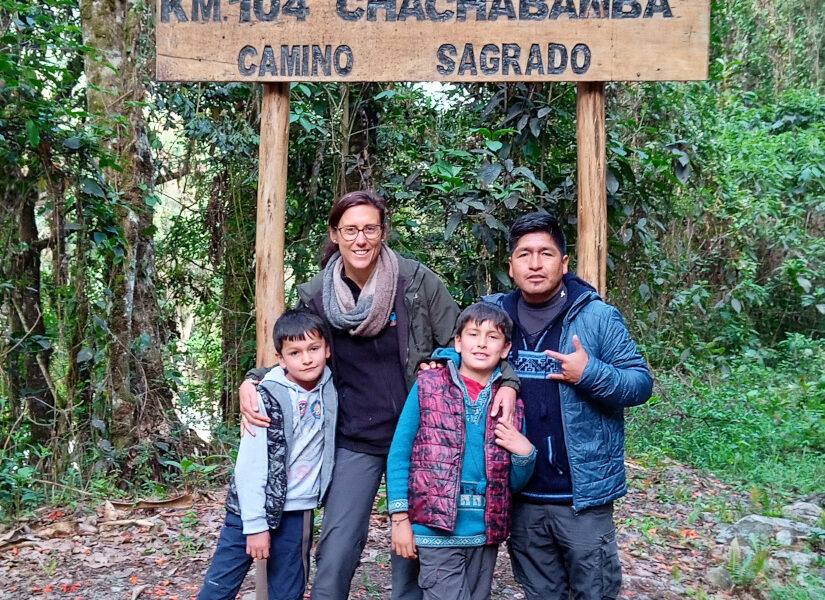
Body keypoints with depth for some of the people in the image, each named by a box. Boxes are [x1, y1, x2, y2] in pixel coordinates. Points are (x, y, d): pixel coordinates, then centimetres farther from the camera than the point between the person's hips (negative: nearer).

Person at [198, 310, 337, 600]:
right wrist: (256, 524, -16)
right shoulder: (268, 398, -14)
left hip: (297, 514, 4)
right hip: (253, 508, -4)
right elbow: (250, 466, -15)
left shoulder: (329, 388, -1)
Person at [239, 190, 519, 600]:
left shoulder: (415, 280, -8)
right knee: (335, 553, -2)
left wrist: (505, 381, -19)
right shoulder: (315, 295, -2)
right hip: (354, 443, 1)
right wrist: (251, 382, -6)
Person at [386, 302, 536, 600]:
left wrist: (525, 453, -8)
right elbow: (399, 454, -3)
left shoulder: (510, 402, 6)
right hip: (437, 529, -4)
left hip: (486, 533, 4)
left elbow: (515, 483, 11)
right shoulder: (428, 386, -2)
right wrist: (400, 518, -8)